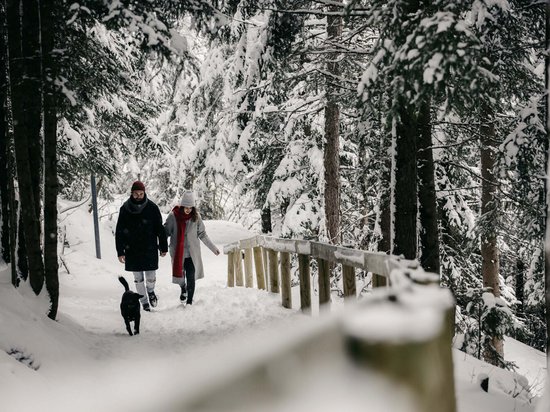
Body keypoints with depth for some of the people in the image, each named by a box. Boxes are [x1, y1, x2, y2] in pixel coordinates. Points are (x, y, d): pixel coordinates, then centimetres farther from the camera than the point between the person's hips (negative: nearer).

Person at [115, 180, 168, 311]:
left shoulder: (152, 208, -4)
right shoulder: (125, 209, -2)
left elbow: (160, 229, 3)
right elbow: (119, 232, 1)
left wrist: (163, 247, 5)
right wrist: (120, 251, -3)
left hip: (150, 249, -1)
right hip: (132, 250, 1)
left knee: (151, 277, -1)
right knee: (138, 278, 6)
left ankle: (151, 291, 31)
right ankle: (144, 302, 22)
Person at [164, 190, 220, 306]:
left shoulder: (196, 217, -2)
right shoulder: (173, 216, -9)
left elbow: (202, 234, 7)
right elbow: (166, 232, 1)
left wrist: (213, 248, 9)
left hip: (192, 254, 1)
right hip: (178, 254, -1)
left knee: (191, 279, -4)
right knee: (180, 275, 9)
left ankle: (189, 302, 8)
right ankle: (183, 290, 42)